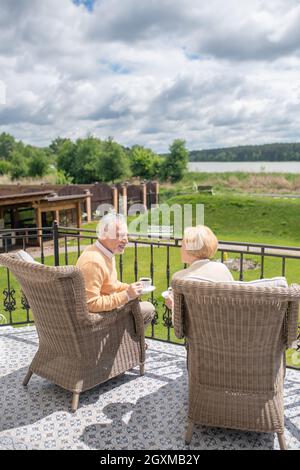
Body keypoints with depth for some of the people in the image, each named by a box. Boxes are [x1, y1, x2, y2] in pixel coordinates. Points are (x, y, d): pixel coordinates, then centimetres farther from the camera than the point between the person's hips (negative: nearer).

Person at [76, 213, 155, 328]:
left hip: (108, 306, 10)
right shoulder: (93, 262, -30)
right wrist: (126, 295, -31)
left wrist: (128, 287, 0)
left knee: (148, 309, 18)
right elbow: (91, 304, -33)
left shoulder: (107, 253, 2)